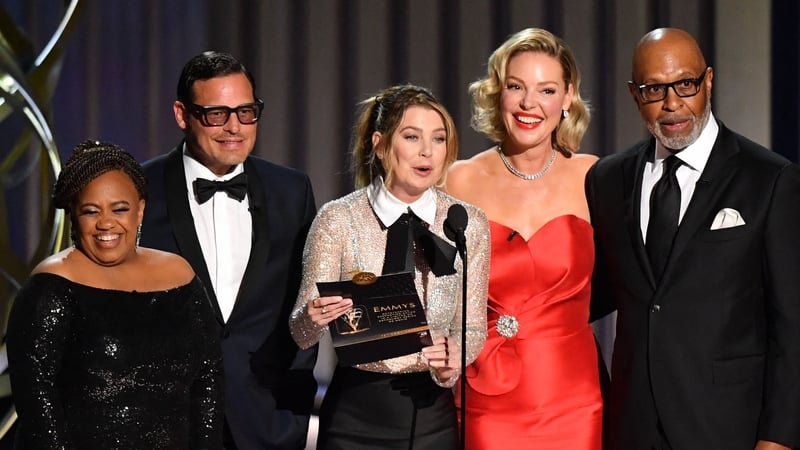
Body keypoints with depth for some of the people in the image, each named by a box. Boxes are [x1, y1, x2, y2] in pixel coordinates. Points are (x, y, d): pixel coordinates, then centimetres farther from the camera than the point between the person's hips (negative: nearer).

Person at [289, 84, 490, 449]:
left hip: (432, 415, 2)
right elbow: (302, 335, -6)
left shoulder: (468, 224, -3)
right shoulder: (338, 220, -8)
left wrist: (453, 361, -17)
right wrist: (314, 317, -28)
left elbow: (473, 327, 4)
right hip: (354, 418, -2)